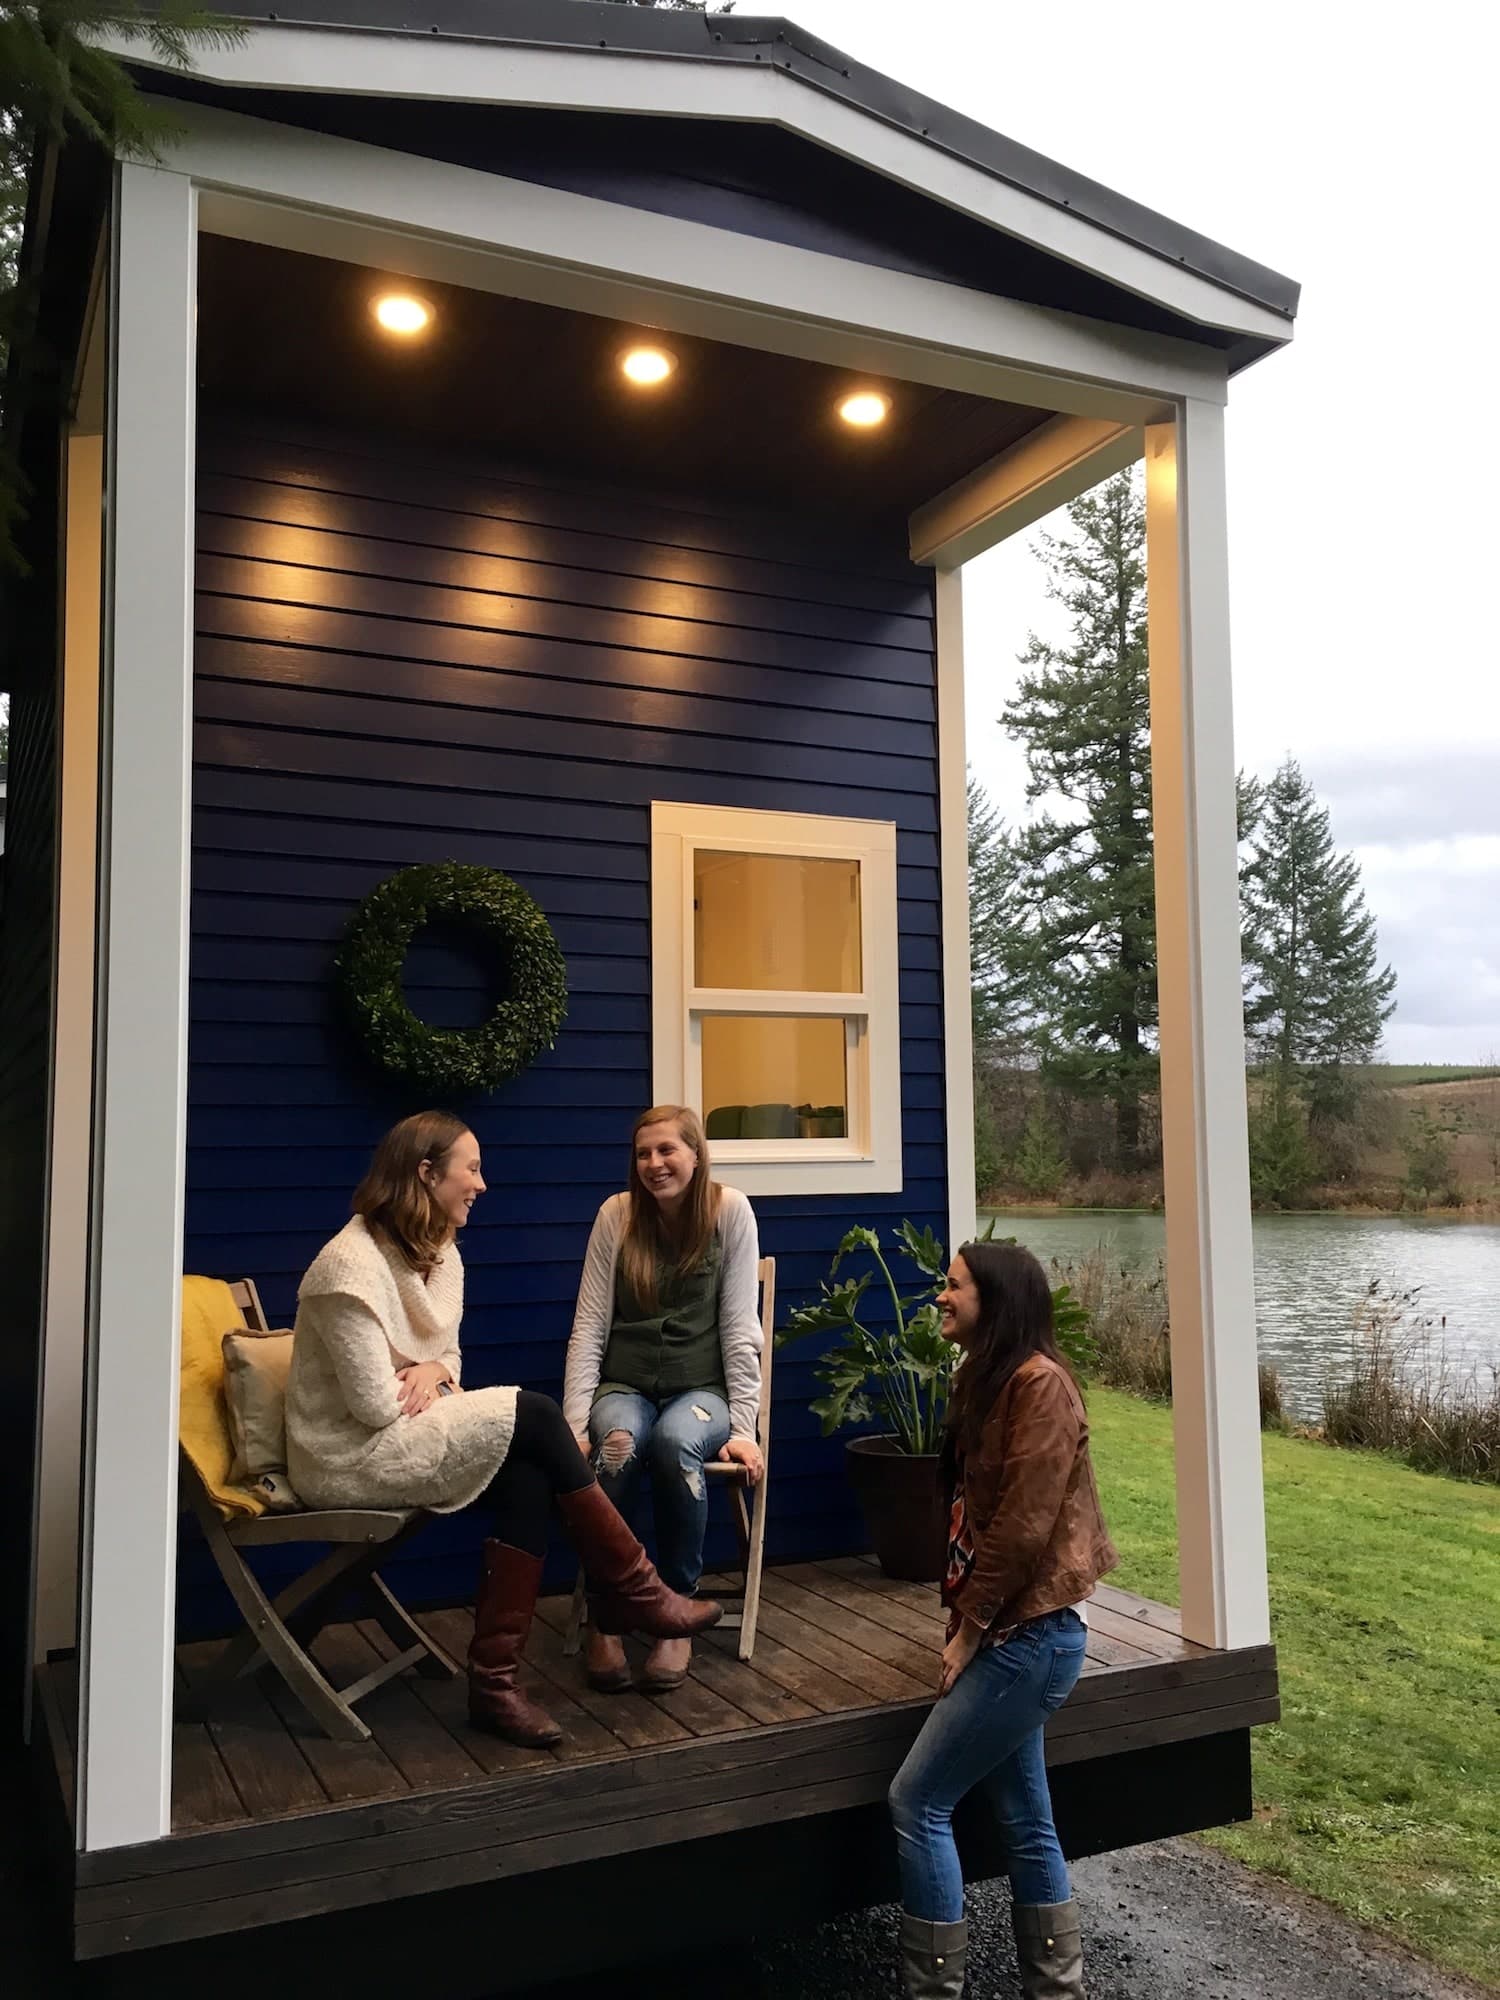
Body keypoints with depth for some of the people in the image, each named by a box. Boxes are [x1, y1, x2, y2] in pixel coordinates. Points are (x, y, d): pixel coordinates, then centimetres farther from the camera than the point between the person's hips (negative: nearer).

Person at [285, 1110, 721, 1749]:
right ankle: (632, 1589, -8)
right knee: (533, 1416, -21)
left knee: (528, 1478, -20)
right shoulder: (351, 1266, -21)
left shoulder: (438, 1253, 8)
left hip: (402, 1436, 9)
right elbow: (375, 1404, -23)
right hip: (349, 1456, -9)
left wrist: (434, 1370, -9)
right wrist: (432, 1381, -4)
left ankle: (494, 1681, -14)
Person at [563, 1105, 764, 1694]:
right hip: (625, 1385, 1)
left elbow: (739, 1328, -7)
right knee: (618, 1444, -34)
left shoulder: (730, 1211, -5)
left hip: (701, 1386, -1)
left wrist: (742, 1427, -12)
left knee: (676, 1441, -35)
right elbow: (588, 1326, -4)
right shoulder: (617, 1214, -1)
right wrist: (575, 1424, -13)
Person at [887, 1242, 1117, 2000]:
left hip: (1029, 1634, -9)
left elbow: (1023, 1527, -21)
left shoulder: (1039, 1385, -18)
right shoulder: (986, 1379, 12)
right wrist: (962, 1618, 7)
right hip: (1013, 1633, 9)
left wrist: (969, 1629, -12)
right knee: (1022, 1816, 15)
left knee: (917, 1801, -3)